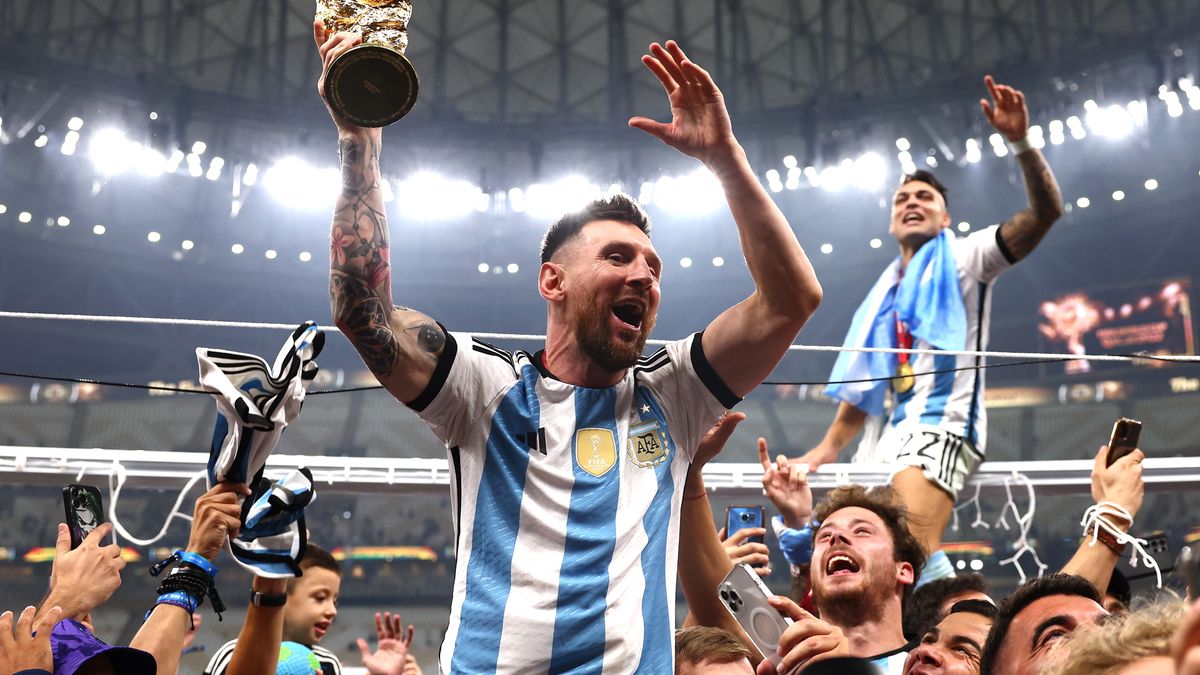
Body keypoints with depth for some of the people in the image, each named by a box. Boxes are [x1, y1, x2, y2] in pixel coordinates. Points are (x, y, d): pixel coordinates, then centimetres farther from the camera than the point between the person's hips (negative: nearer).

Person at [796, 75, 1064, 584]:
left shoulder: (962, 260, 7)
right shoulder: (885, 293, 25)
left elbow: (1045, 211, -9)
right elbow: (864, 382, 25)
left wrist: (1021, 143, -22)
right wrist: (827, 448, 17)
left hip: (942, 426, -7)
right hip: (894, 433, 7)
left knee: (914, 551, -31)